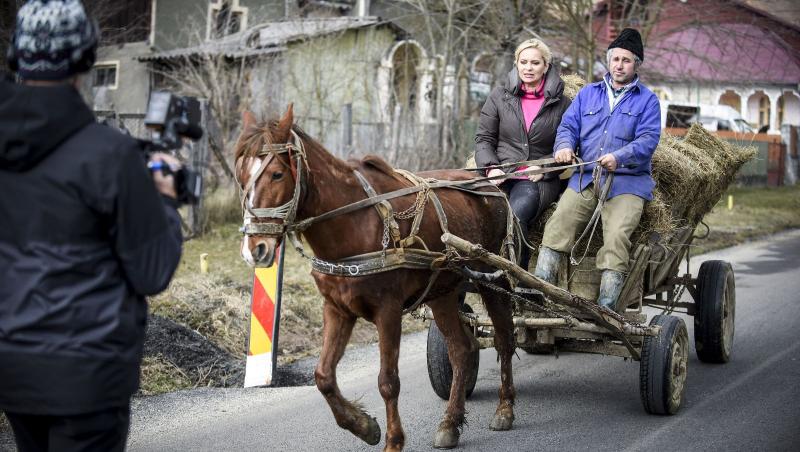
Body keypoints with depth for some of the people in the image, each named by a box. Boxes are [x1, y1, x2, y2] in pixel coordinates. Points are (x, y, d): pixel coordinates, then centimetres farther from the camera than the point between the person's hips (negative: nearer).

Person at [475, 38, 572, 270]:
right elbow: (483, 138, 12)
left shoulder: (561, 104, 10)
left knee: (516, 214, -31)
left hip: (539, 180, -1)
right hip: (501, 176, 2)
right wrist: (491, 167, -6)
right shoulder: (499, 96, 13)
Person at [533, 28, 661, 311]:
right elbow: (568, 125, 13)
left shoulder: (647, 100, 10)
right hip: (584, 179, 3)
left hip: (627, 182, -3)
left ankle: (606, 305, -25)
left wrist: (619, 157, -24)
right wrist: (564, 146, -12)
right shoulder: (588, 94, 21)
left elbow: (648, 139, -4)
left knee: (616, 236, -23)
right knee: (557, 226, -17)